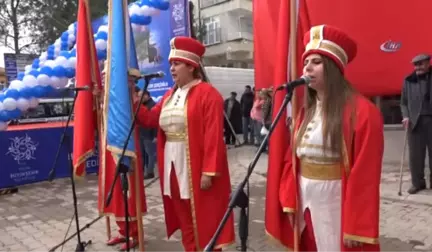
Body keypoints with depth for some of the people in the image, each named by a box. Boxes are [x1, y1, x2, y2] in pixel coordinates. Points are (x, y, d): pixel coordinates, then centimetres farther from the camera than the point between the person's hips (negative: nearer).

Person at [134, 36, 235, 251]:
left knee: (204, 219, 4)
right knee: (184, 219, 17)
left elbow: (213, 136, -18)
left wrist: (209, 172, -21)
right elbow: (151, 119, 12)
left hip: (196, 168, -7)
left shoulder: (207, 94, -12)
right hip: (173, 166, 8)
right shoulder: (170, 95, 14)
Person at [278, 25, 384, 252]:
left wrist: (357, 228, -16)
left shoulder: (362, 112, -14)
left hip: (337, 208, -6)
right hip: (305, 206, 7)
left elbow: (365, 177, -17)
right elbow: (292, 160, 7)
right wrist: (290, 203, 5)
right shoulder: (305, 111, 7)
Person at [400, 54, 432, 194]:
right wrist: (406, 116, -4)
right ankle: (417, 183, 12)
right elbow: (403, 102, 11)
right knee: (415, 155, 2)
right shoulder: (409, 81, 9)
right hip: (415, 122, 1)